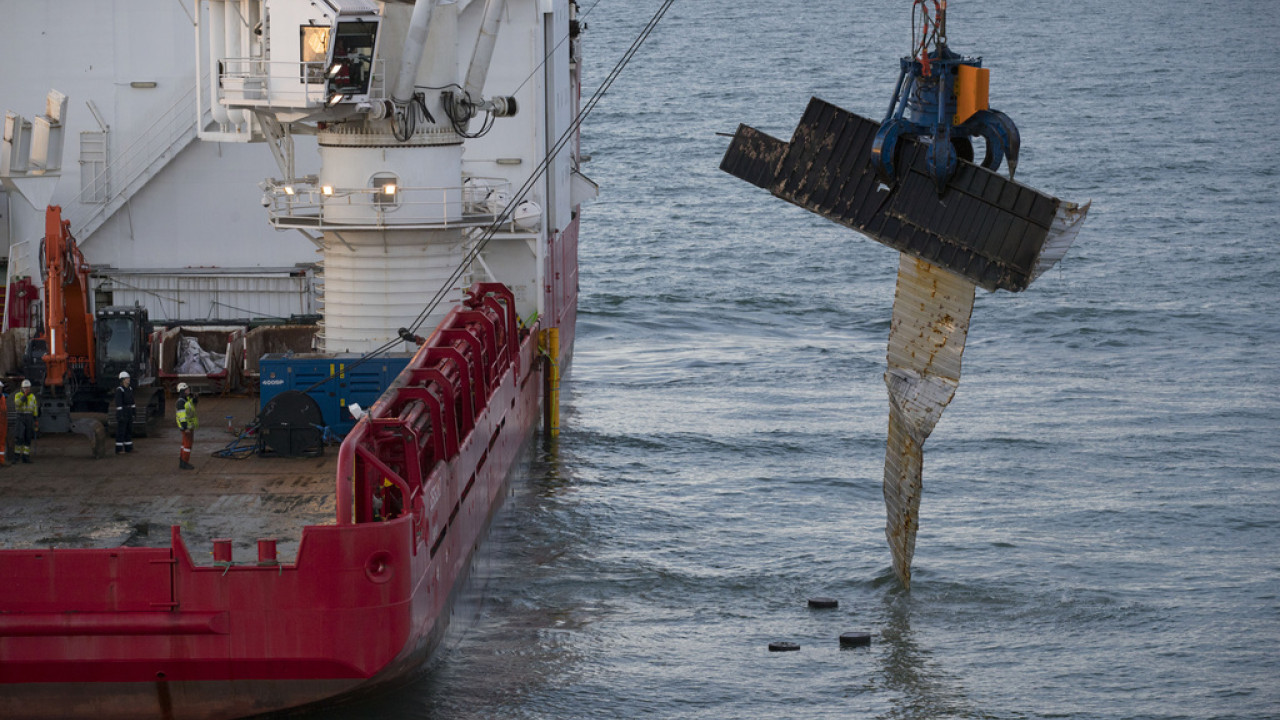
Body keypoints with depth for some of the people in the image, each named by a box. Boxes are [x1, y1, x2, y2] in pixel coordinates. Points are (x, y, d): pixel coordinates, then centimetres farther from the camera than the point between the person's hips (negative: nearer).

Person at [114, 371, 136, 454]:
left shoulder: (130, 389, 11)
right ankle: (119, 450, 0)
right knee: (121, 431, -5)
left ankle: (128, 448, 17)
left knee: (129, 430, 10)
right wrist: (120, 415, -22)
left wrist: (134, 412, 15)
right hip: (121, 411, -8)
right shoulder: (119, 390, -16)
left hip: (128, 412, 8)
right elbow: (118, 403, -19)